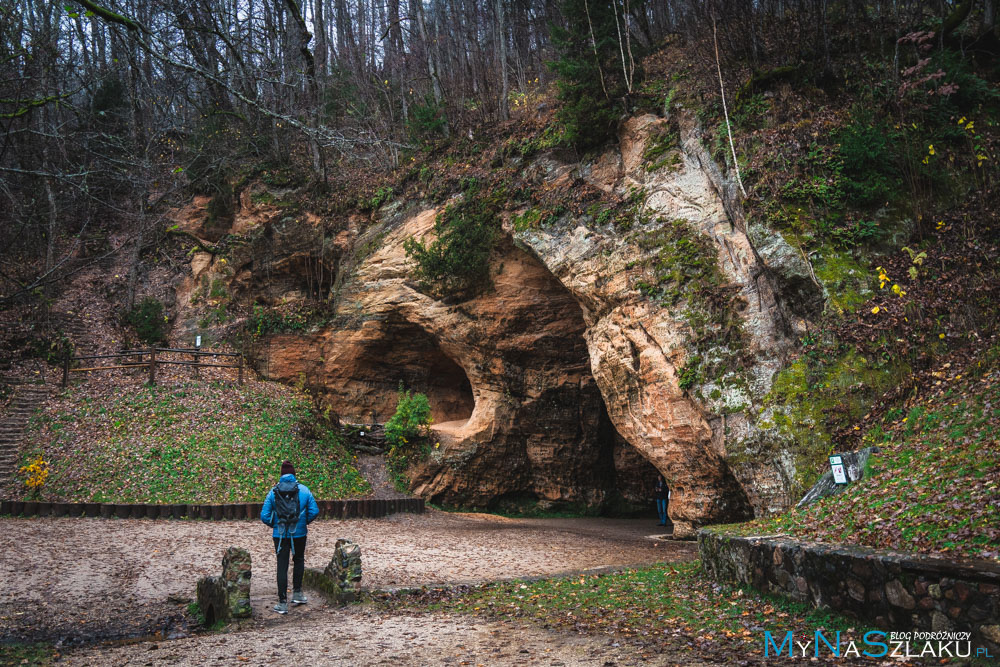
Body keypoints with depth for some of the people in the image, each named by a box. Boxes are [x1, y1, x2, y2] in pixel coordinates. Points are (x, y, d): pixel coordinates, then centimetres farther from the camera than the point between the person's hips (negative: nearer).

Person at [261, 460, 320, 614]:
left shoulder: (273, 492, -4)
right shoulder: (303, 490, -5)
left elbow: (264, 516, -7)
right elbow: (314, 511, -8)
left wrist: (274, 524, 11)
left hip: (280, 535, 0)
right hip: (299, 533, 0)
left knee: (282, 566, 4)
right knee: (298, 560, 23)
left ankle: (282, 603, 3)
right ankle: (297, 592, 25)